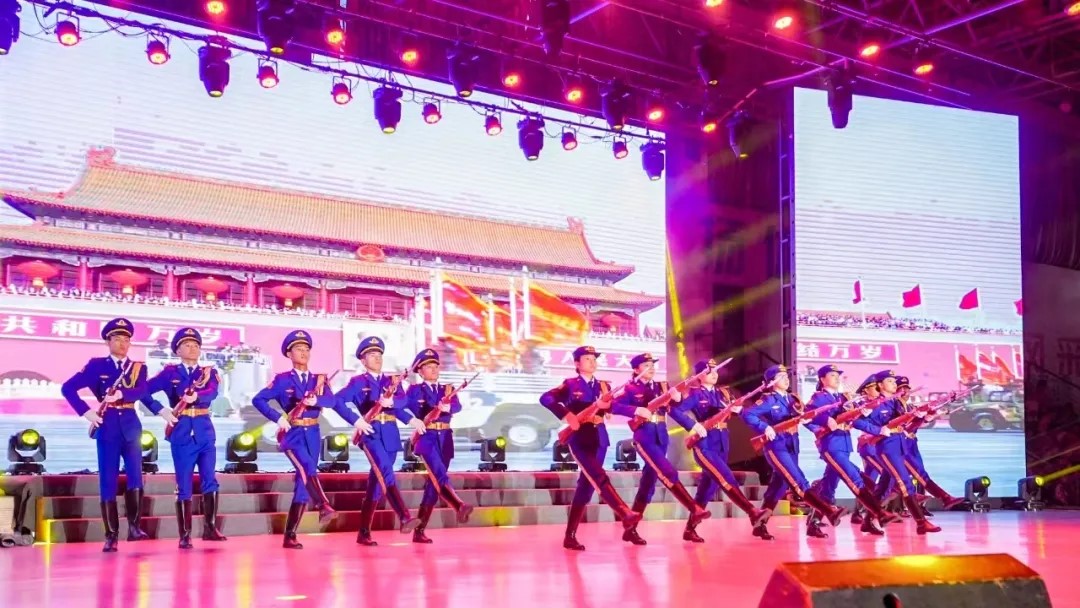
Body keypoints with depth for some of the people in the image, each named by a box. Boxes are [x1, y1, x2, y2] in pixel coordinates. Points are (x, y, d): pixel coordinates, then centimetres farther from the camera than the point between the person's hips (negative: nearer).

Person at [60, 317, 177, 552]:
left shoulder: (138, 367, 9)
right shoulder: (96, 365, 3)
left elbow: (142, 391, -10)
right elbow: (67, 388, -2)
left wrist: (120, 393, -29)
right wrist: (86, 412, -12)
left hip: (131, 426, 2)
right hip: (107, 427, -2)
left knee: (135, 477, -9)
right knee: (108, 481, -1)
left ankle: (134, 527, -5)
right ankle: (111, 535, 2)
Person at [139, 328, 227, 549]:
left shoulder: (209, 372, 8)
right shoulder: (169, 373, 5)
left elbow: (212, 392, -12)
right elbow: (144, 391, 1)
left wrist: (196, 395, -32)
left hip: (205, 431, 2)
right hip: (182, 432, -2)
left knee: (210, 480, -1)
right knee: (184, 484, 0)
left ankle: (210, 527, 9)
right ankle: (185, 534, 4)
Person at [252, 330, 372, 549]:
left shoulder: (319, 380, 12)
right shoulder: (282, 379, 1)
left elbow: (332, 401, 1)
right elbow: (258, 400, -4)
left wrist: (315, 400, -18)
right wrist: (278, 418, -14)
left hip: (313, 435, 4)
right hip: (293, 434, -4)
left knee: (303, 483, 2)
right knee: (308, 468, -32)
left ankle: (290, 535, 6)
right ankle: (323, 506, -44)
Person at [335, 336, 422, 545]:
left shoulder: (392, 381, 16)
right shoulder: (358, 382, 7)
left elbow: (402, 401, -3)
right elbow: (337, 400, -4)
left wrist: (390, 401, -25)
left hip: (391, 434, 4)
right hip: (371, 433, -4)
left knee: (377, 481, 5)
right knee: (386, 473, -24)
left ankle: (364, 532, 12)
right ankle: (404, 518, -34)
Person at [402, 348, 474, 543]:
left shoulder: (447, 389, 14)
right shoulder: (414, 390, 5)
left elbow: (458, 406, -6)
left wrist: (447, 406, -28)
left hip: (445, 439, 5)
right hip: (426, 438, -5)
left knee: (433, 483, 4)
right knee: (440, 475, -26)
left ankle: (419, 531, 10)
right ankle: (460, 506, -49)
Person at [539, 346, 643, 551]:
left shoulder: (604, 386, 15)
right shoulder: (570, 384, 3)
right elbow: (545, 398, -13)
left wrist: (606, 404, -25)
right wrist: (567, 415, -24)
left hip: (599, 438, 5)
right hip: (579, 438, -5)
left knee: (586, 485, 4)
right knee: (599, 478, -22)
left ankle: (570, 535, 9)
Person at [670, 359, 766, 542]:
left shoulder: (723, 393, 14)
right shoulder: (695, 394, -5)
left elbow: (736, 409, 12)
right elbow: (675, 411, -16)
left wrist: (738, 409, -11)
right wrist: (694, 425, -25)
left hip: (722, 444, 7)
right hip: (704, 444, -7)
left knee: (708, 486, 7)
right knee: (727, 479, -20)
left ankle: (690, 529, 14)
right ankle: (753, 512, -23)